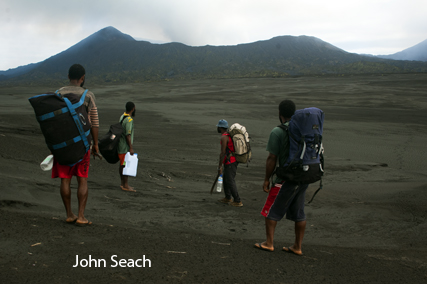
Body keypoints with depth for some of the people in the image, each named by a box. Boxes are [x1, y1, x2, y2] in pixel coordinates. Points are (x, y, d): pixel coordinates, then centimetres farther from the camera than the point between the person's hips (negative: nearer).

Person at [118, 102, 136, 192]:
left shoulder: (122, 117, 9)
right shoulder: (129, 120, -20)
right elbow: (128, 135, -21)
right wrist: (131, 148, -19)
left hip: (121, 145, 9)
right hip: (125, 147, -9)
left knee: (122, 164, 14)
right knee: (126, 165, -4)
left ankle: (123, 184, 22)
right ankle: (126, 185, 1)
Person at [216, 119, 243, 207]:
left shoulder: (224, 138, -18)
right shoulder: (229, 135, 13)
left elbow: (222, 153, -20)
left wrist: (220, 167, -15)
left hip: (230, 163, -10)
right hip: (234, 160, 10)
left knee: (230, 181, -4)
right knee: (225, 179, 20)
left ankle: (237, 201, 1)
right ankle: (228, 198, 30)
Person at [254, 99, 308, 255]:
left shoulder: (277, 132, -12)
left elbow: (272, 158, -13)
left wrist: (266, 179, -4)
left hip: (287, 178, -6)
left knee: (271, 210, 8)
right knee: (299, 213, 14)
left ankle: (269, 243, 13)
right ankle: (297, 247, 20)